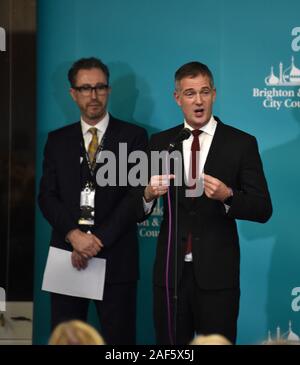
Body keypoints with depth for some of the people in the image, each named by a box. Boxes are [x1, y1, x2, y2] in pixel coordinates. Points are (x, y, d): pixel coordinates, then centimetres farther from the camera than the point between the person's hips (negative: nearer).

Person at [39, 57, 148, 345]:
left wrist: (98, 240, -13)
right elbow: (47, 195, 4)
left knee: (119, 339, 1)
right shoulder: (57, 140, 12)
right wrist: (73, 234, -13)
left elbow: (137, 196, -5)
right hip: (66, 256, 3)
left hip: (115, 258, -2)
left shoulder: (133, 136, 3)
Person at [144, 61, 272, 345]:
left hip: (217, 272, -2)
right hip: (170, 270, 2)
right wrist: (149, 193, -16)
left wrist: (227, 196, -22)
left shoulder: (241, 143, -1)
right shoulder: (160, 142, 6)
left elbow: (263, 210, -4)